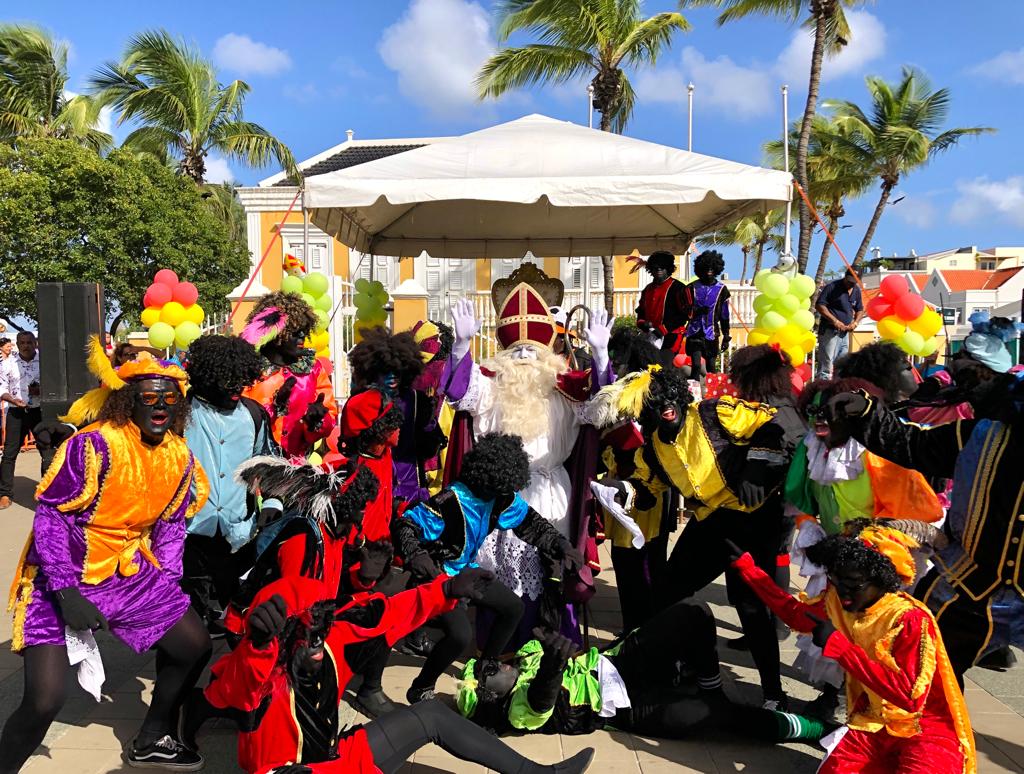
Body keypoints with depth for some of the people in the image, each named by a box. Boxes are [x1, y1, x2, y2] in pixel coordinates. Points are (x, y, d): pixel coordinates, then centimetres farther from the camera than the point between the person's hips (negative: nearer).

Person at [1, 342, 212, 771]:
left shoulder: (179, 457, 0)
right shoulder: (94, 445, -21)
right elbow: (48, 517, -20)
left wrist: (168, 586, 4)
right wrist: (67, 593, -24)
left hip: (129, 573, 7)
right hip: (61, 578, -7)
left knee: (195, 646, 10)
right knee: (45, 700, -17)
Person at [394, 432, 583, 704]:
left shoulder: (502, 498, -8)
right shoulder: (452, 500, -29)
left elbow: (528, 520, 10)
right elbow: (405, 525, -26)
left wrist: (560, 543, -1)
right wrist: (417, 558, -42)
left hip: (466, 570, 8)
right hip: (437, 576, -8)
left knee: (514, 608, 12)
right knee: (460, 634, -27)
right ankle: (419, 690, -3)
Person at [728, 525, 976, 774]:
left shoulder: (912, 621, -22)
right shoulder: (838, 601, -3)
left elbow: (909, 697, -31)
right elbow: (796, 614, 15)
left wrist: (839, 645, -32)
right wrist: (745, 565, 12)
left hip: (926, 729, -5)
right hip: (874, 723, 6)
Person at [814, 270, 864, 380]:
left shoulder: (857, 290, 11)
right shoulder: (832, 287, -9)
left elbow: (860, 309, 21)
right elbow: (819, 305, -14)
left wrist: (855, 323, 1)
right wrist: (835, 321, -19)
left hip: (845, 332, 7)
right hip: (829, 330, -7)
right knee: (826, 364, -10)